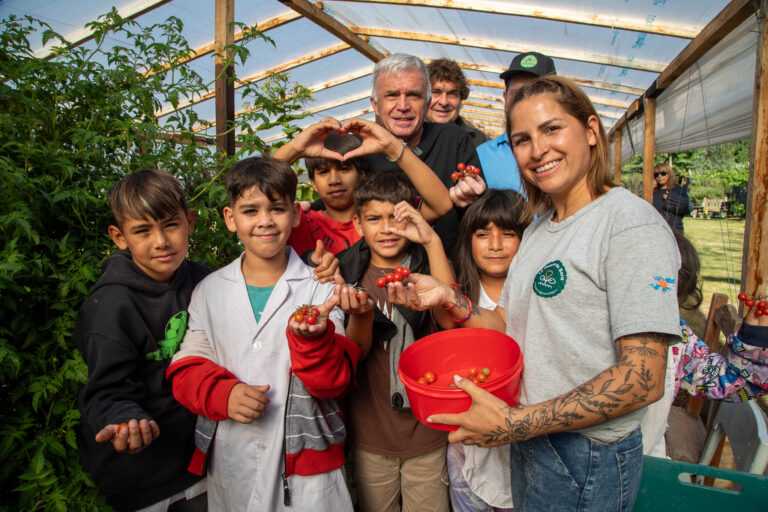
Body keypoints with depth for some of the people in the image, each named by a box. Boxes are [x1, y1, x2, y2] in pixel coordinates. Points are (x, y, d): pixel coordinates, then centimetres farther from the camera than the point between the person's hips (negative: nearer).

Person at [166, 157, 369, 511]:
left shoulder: (320, 288, -8)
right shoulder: (210, 290, 1)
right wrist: (223, 394, -16)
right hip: (230, 458, 3)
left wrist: (311, 338, -30)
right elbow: (187, 368, 3)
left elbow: (334, 380, -11)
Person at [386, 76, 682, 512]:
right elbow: (509, 324, 6)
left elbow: (643, 379, -24)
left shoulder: (631, 223, -18)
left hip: (586, 459, -7)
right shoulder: (539, 228, 7)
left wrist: (515, 423, -24)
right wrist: (447, 302, -11)